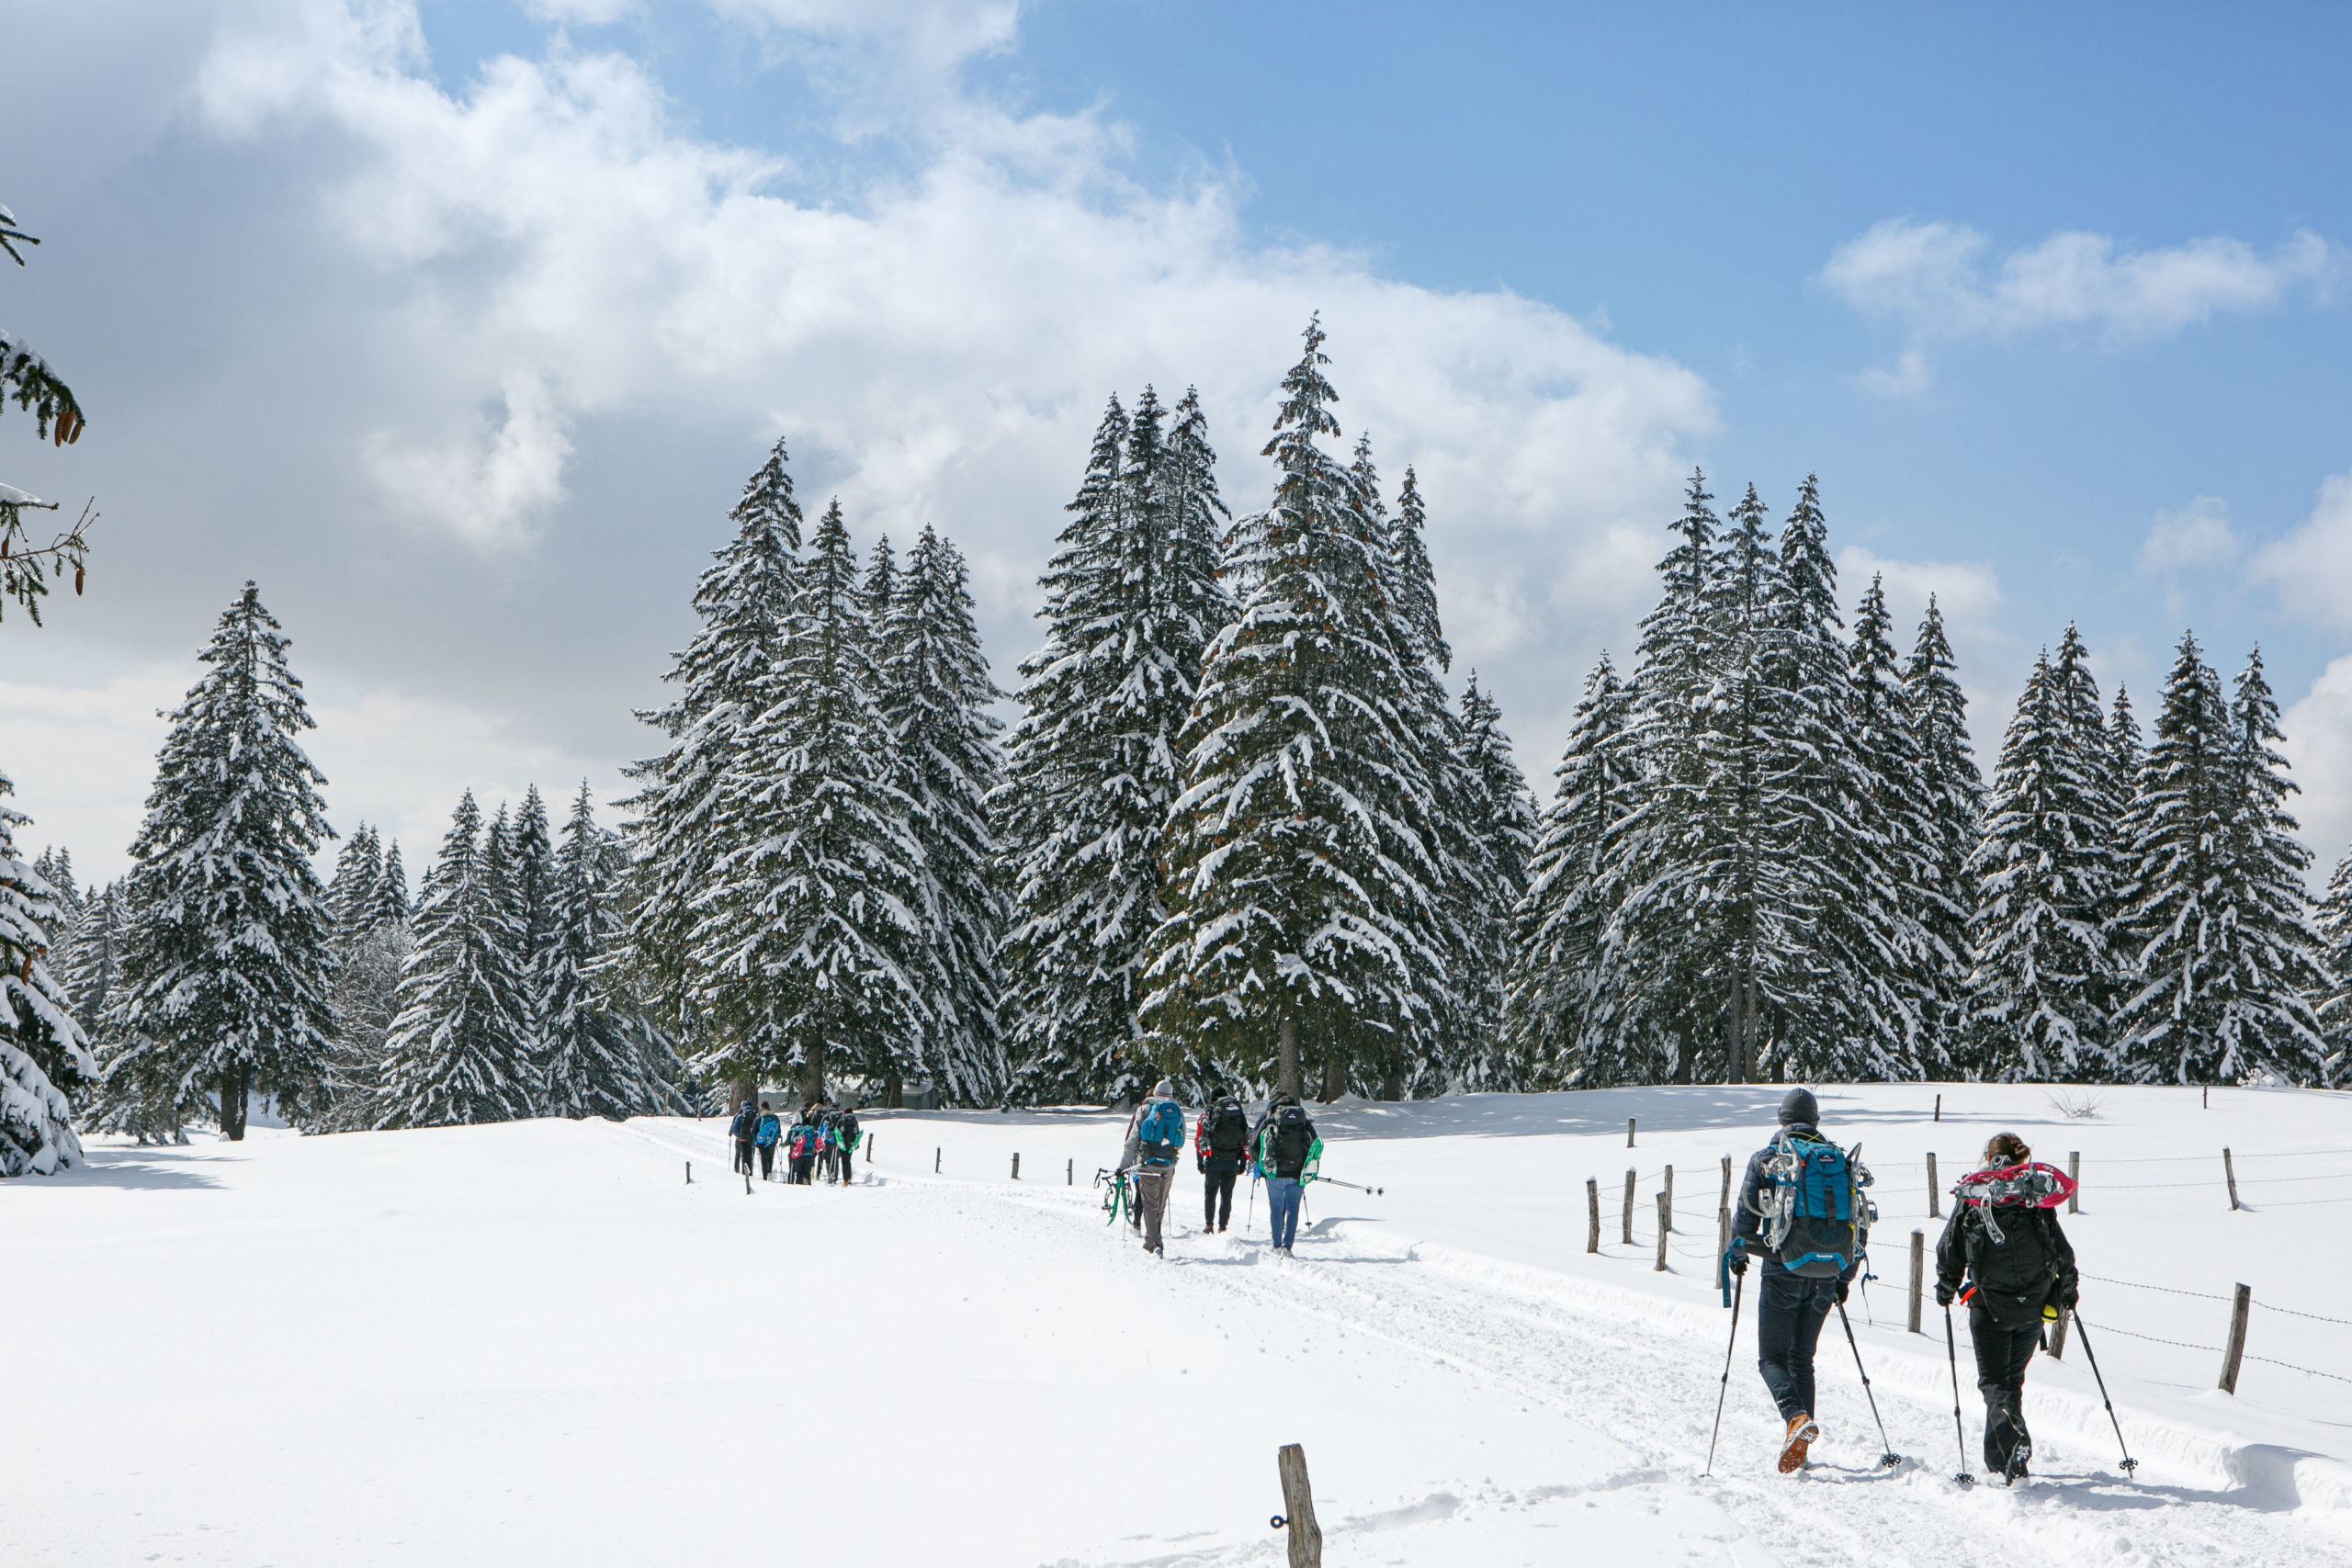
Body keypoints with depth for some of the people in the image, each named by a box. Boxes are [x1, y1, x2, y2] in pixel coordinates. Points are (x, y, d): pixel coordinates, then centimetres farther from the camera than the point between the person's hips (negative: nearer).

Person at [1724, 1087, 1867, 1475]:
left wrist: (1736, 1255, 16)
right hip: (1825, 1278, 4)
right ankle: (1798, 1442, 12)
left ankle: (1797, 1417, -23)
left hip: (1784, 1272, -4)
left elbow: (1746, 1217, -3)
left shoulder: (1767, 1160, -3)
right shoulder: (1841, 1160, 8)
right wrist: (1845, 1276, 21)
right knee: (1802, 1357, 16)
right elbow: (1860, 1224, 11)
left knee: (1772, 1357, 4)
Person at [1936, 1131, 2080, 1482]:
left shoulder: (1971, 1196, -2)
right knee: (2013, 1378, 18)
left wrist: (1946, 1288, 19)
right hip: (2033, 1307, 3)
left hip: (1989, 1306, -3)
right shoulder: (2039, 1196, 2)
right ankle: (1997, 1459, 22)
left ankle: (2013, 1438, -25)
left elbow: (1950, 1250, 2)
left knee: (1993, 1380, 2)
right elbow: (2062, 1251, 5)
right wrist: (2068, 1289, 21)